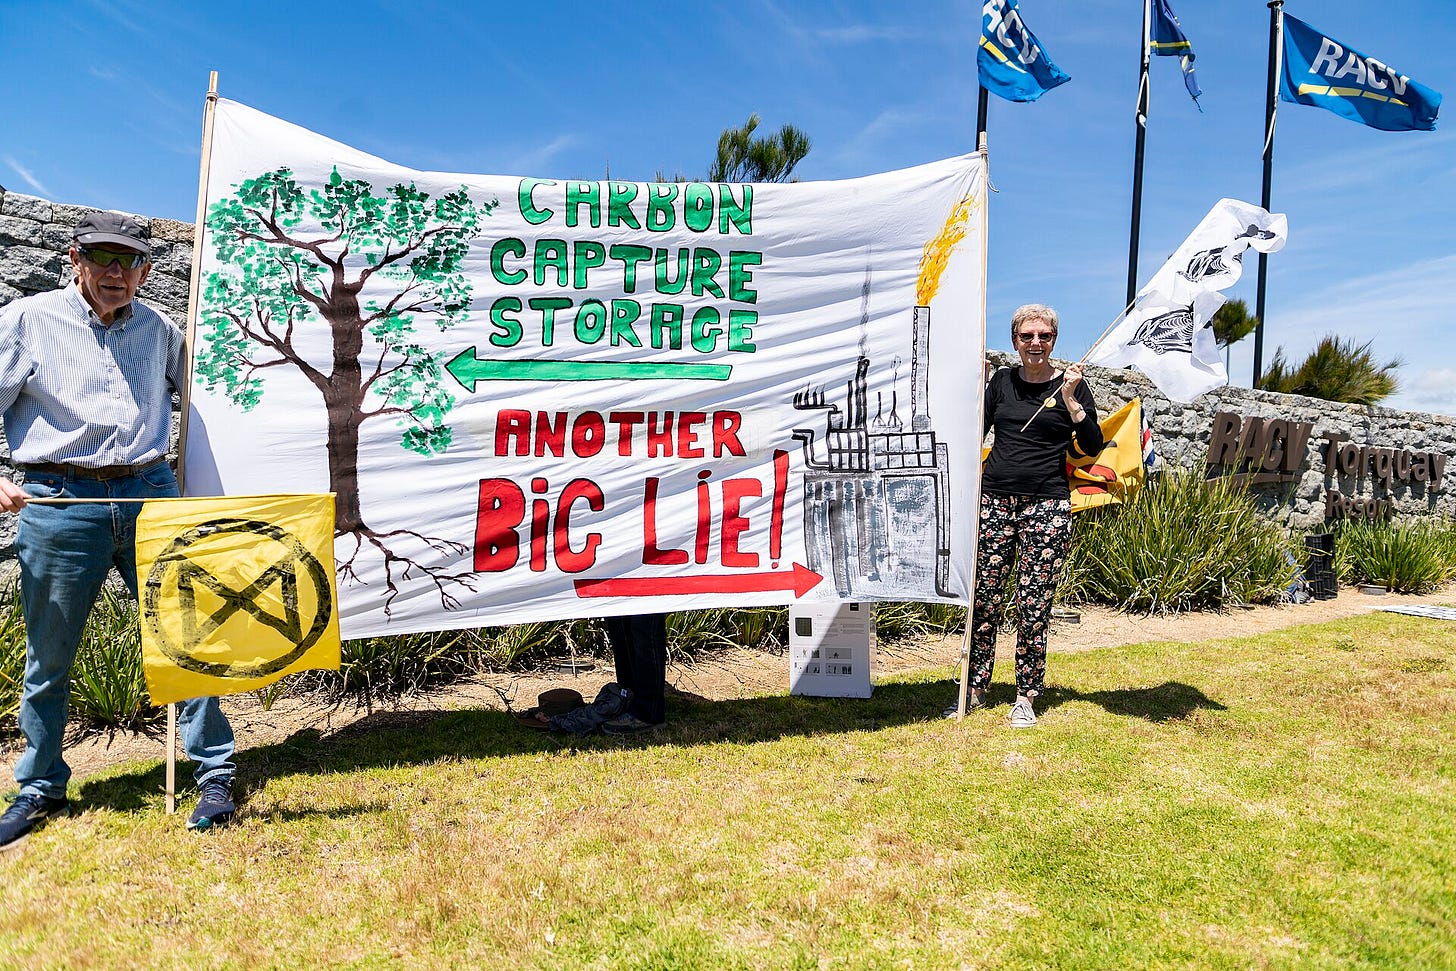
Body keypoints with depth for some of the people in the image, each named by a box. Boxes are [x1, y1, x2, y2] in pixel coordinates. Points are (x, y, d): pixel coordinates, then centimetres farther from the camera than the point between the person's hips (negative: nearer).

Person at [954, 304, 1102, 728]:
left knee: (1033, 607, -2)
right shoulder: (1001, 381, 11)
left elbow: (1093, 447, -5)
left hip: (1046, 505, -3)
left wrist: (1069, 399, -15)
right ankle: (975, 690, 15)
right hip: (994, 498, 3)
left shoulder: (1070, 384, 3)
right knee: (983, 599, 3)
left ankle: (1026, 698, 11)